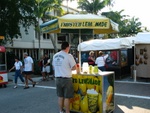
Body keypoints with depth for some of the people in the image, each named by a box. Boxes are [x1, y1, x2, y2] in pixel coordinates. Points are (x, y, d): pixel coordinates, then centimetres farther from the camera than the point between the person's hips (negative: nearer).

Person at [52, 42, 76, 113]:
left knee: (60, 96, 15)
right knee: (67, 97, 4)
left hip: (58, 79, 6)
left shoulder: (55, 56, 5)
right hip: (66, 79, -6)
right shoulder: (68, 56, -13)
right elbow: (74, 67, -9)